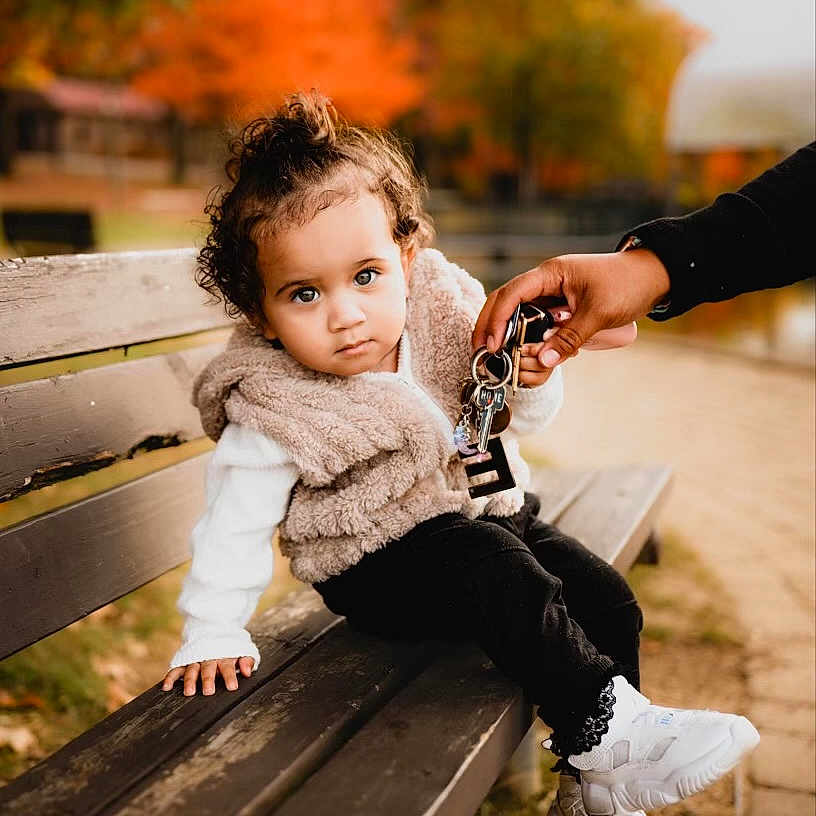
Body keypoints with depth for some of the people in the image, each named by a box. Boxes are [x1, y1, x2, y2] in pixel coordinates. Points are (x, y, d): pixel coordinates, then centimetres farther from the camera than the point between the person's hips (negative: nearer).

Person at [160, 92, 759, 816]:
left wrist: (529, 378, -19)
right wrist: (213, 634, -12)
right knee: (498, 575, -32)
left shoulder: (447, 317, -8)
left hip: (490, 511, 6)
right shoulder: (276, 410, -19)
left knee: (607, 600, -2)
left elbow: (523, 418, 4)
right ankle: (603, 721, -18)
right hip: (382, 563, -5)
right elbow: (235, 524, -11)